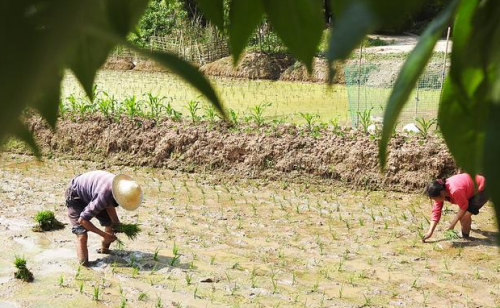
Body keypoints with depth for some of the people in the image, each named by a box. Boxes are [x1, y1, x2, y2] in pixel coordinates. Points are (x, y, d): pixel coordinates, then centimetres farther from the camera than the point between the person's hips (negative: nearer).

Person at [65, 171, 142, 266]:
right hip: (75, 195, -7)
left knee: (111, 223, 8)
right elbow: (82, 220, -35)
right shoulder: (103, 196, -42)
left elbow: (110, 204, 1)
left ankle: (104, 249, 33)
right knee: (82, 234, -19)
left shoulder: (120, 185, -20)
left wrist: (117, 223, -10)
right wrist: (103, 234, -28)